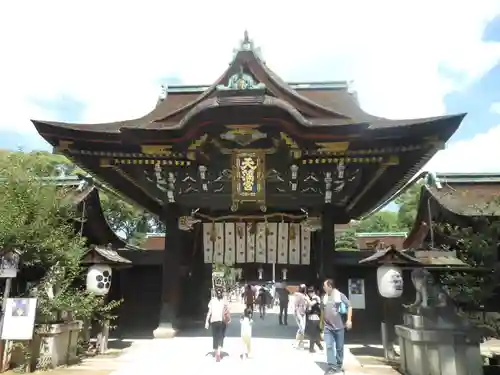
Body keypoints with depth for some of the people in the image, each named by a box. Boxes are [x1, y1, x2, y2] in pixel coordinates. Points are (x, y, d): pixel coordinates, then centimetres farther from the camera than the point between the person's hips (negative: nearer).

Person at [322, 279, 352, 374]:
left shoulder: (340, 295, -7)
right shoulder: (325, 297, 9)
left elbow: (349, 306, -7)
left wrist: (349, 320, -14)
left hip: (339, 326, -3)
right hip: (327, 327, 4)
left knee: (339, 347, 8)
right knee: (329, 346, -4)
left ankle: (339, 365, 23)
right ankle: (332, 366, -2)